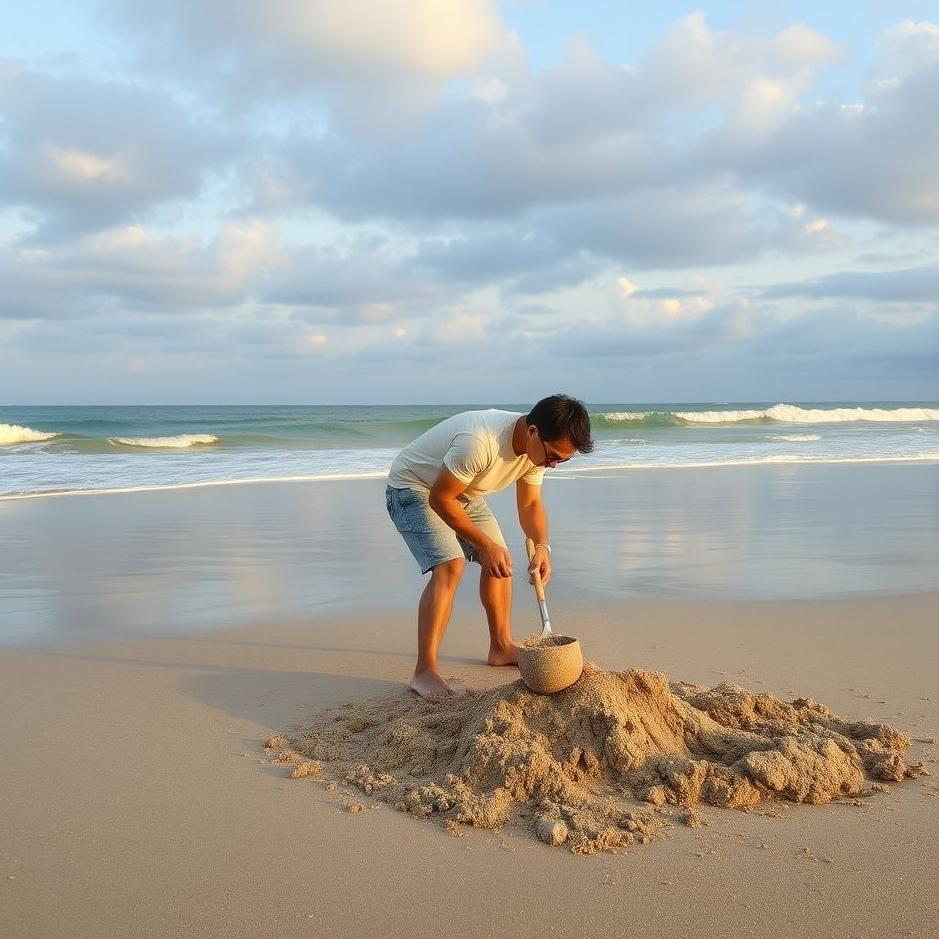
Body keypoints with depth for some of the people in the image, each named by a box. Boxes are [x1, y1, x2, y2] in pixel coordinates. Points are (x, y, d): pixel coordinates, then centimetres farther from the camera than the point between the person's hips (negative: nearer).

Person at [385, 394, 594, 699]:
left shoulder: (539, 447, -13)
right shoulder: (479, 442, -40)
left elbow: (530, 504, -1)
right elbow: (439, 499, -31)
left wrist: (541, 546, -19)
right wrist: (484, 544, -26)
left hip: (462, 491, 8)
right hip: (414, 488, -8)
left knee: (500, 562, 7)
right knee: (449, 566, -23)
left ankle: (501, 647, 23)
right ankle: (424, 672, -22)